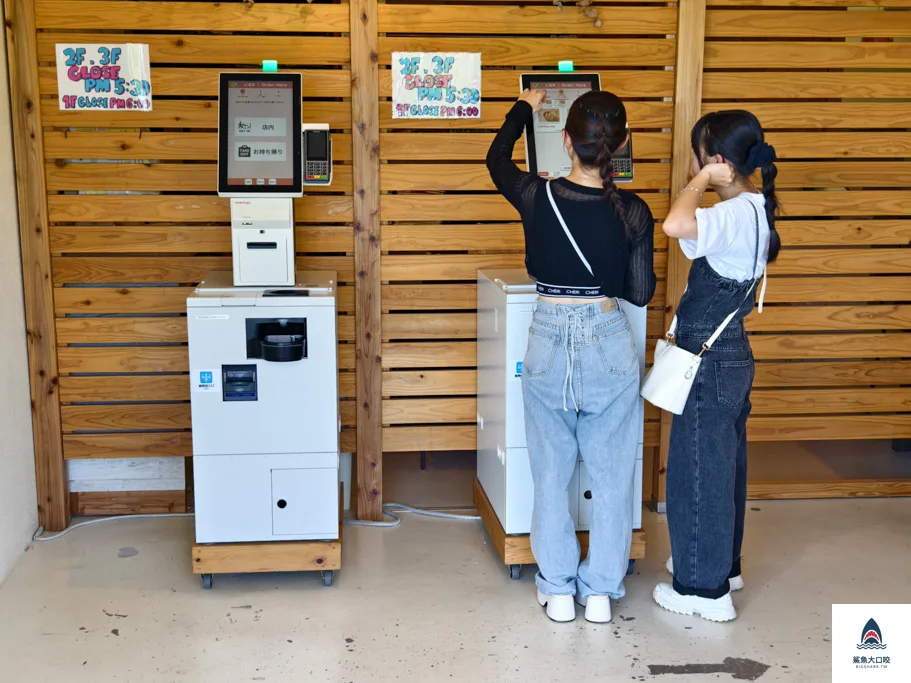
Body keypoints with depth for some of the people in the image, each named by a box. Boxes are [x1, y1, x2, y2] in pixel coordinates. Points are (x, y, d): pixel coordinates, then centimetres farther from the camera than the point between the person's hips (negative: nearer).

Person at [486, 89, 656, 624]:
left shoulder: (538, 198, -9)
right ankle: (600, 591, 21)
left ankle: (558, 591, 21)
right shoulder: (633, 213, -9)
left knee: (551, 473, 13)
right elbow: (641, 293, -3)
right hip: (609, 344, 0)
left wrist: (525, 108, 28)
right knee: (611, 474, 13)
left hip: (549, 343, 0)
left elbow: (497, 158, 13)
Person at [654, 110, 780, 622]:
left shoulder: (736, 215, -23)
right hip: (733, 356, 10)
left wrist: (700, 182, -27)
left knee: (700, 470, 2)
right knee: (724, 465, 21)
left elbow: (676, 225, -42)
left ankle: (705, 589, 15)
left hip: (711, 364, -10)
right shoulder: (754, 211, 7)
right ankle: (723, 564, 37)